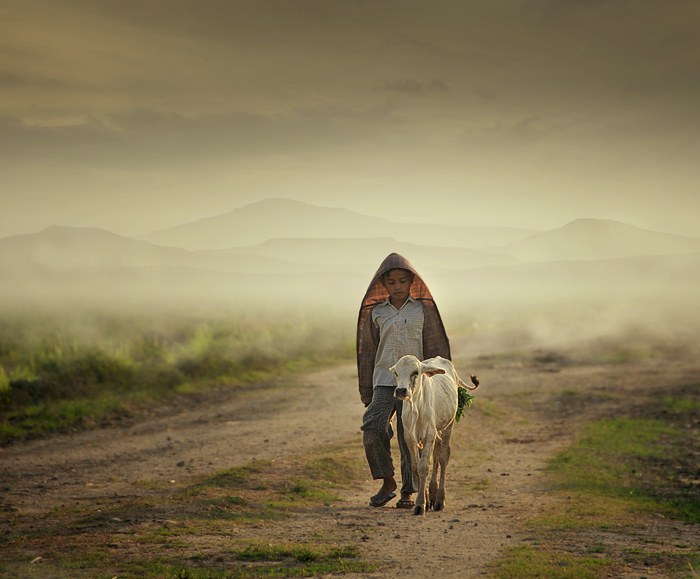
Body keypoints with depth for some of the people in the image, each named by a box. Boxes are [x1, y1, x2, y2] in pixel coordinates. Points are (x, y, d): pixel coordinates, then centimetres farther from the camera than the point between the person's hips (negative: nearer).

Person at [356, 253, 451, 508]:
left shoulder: (422, 310, 6)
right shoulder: (376, 313, 10)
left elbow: (435, 349, 9)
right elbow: (368, 354, 15)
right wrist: (366, 393, 15)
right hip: (384, 381, 1)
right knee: (373, 428, -19)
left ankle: (408, 492, 12)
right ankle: (387, 481, -2)